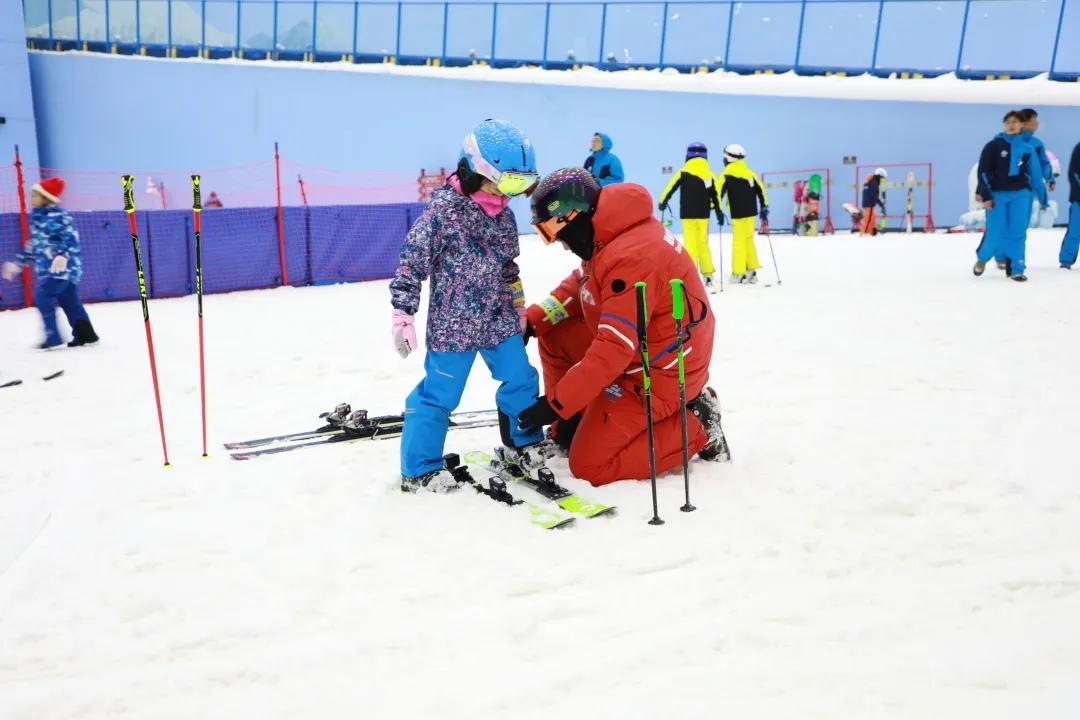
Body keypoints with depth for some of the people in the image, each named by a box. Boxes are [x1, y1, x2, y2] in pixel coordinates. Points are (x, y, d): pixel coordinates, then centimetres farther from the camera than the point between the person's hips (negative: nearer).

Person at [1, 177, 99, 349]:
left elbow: (71, 237, -22)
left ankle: (53, 335, -11)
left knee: (42, 295, -15)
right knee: (69, 301, 10)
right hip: (48, 268, 9)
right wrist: (18, 263, 26)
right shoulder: (36, 217, 17)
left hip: (63, 266, -9)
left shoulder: (58, 215, -12)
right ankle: (85, 334, 15)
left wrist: (63, 256, -37)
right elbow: (34, 245, 25)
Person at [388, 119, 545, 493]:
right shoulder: (444, 209, -15)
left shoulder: (504, 214, 7)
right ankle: (418, 470, 13)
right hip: (453, 324, -7)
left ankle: (521, 444, 35)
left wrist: (518, 307, 27)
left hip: (499, 321, 7)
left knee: (522, 380, 12)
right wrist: (402, 314, -16)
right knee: (439, 394, -1)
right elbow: (412, 261, -14)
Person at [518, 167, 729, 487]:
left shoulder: (630, 258, -31)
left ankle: (695, 427, 0)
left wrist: (556, 403, -26)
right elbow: (579, 285, 14)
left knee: (589, 467, -6)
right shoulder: (608, 234, -2)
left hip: (658, 374, -9)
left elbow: (613, 350, -32)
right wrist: (534, 319, 0)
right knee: (553, 336, 7)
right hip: (637, 345, 9)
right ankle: (570, 431, 15)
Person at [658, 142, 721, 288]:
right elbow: (715, 194, 4)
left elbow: (671, 187, -4)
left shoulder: (684, 172, -4)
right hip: (703, 214, 3)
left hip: (688, 215, -3)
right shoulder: (710, 173, 3)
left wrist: (662, 202, 10)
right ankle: (708, 275, 15)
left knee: (690, 243, -2)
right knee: (703, 243, 13)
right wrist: (719, 212, 13)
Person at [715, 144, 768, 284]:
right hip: (751, 212, 5)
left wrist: (718, 210, -5)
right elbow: (760, 189, 10)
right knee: (749, 240, 14)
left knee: (738, 242, -2)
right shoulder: (750, 172, 11)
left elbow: (719, 192, -9)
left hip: (737, 213, -5)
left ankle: (738, 274, -2)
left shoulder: (727, 174, -3)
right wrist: (764, 207, 14)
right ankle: (752, 271, 15)